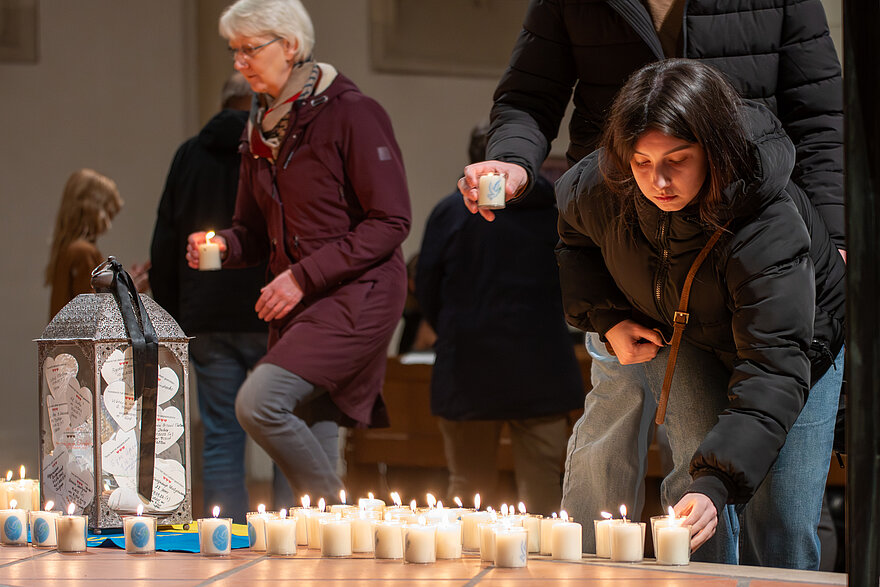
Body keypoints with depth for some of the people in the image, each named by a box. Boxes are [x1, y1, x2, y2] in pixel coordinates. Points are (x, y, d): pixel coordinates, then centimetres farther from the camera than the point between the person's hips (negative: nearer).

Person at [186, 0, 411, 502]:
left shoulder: (352, 113, -9)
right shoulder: (261, 128, 14)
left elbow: (391, 221, -13)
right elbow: (256, 231, 20)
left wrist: (304, 275, -15)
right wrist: (222, 247, -4)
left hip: (356, 296, -8)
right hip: (297, 303, 8)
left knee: (258, 402, -22)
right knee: (313, 445, 3)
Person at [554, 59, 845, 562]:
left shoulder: (771, 232, -41)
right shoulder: (598, 187, -27)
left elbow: (773, 368, -46)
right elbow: (570, 238, 0)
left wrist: (718, 484, -56)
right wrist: (606, 318, -14)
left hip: (801, 340, -3)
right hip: (678, 332, 3)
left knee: (783, 528, -6)